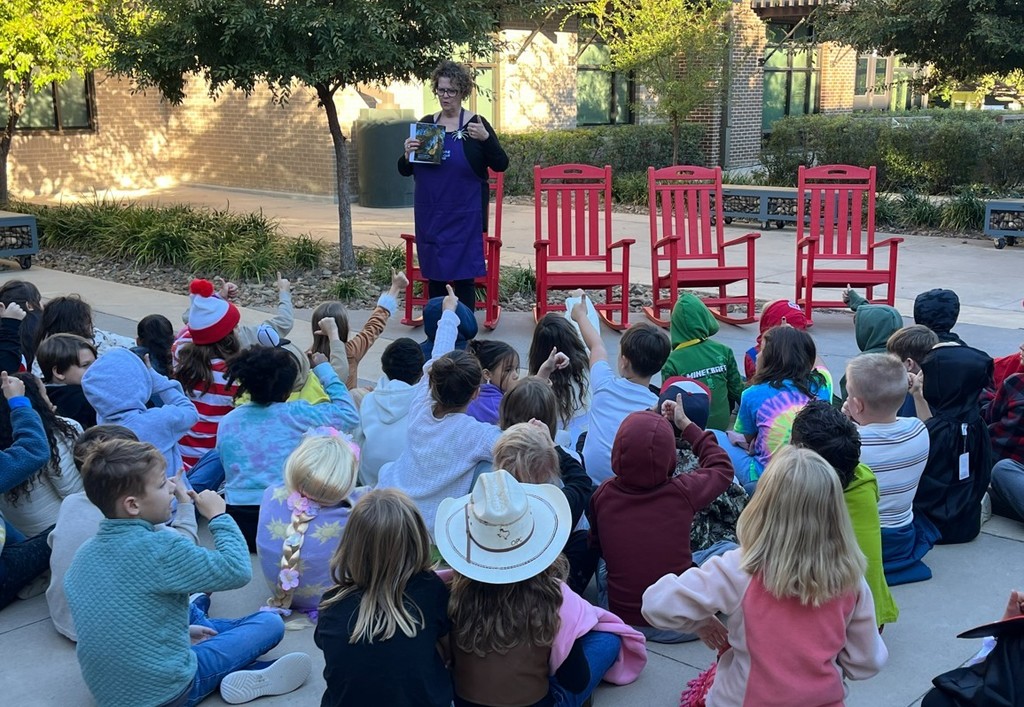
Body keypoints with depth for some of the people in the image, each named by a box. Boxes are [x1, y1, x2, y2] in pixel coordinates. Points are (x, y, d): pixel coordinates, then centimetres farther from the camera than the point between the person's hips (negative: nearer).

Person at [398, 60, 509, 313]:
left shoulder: (476, 124, -2)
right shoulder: (425, 124, 7)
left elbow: (501, 165, -5)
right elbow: (404, 170, 11)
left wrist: (486, 138, -21)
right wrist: (407, 154, -11)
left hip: (464, 214, -3)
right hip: (429, 214, 4)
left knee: (463, 275, 0)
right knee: (433, 273, 9)